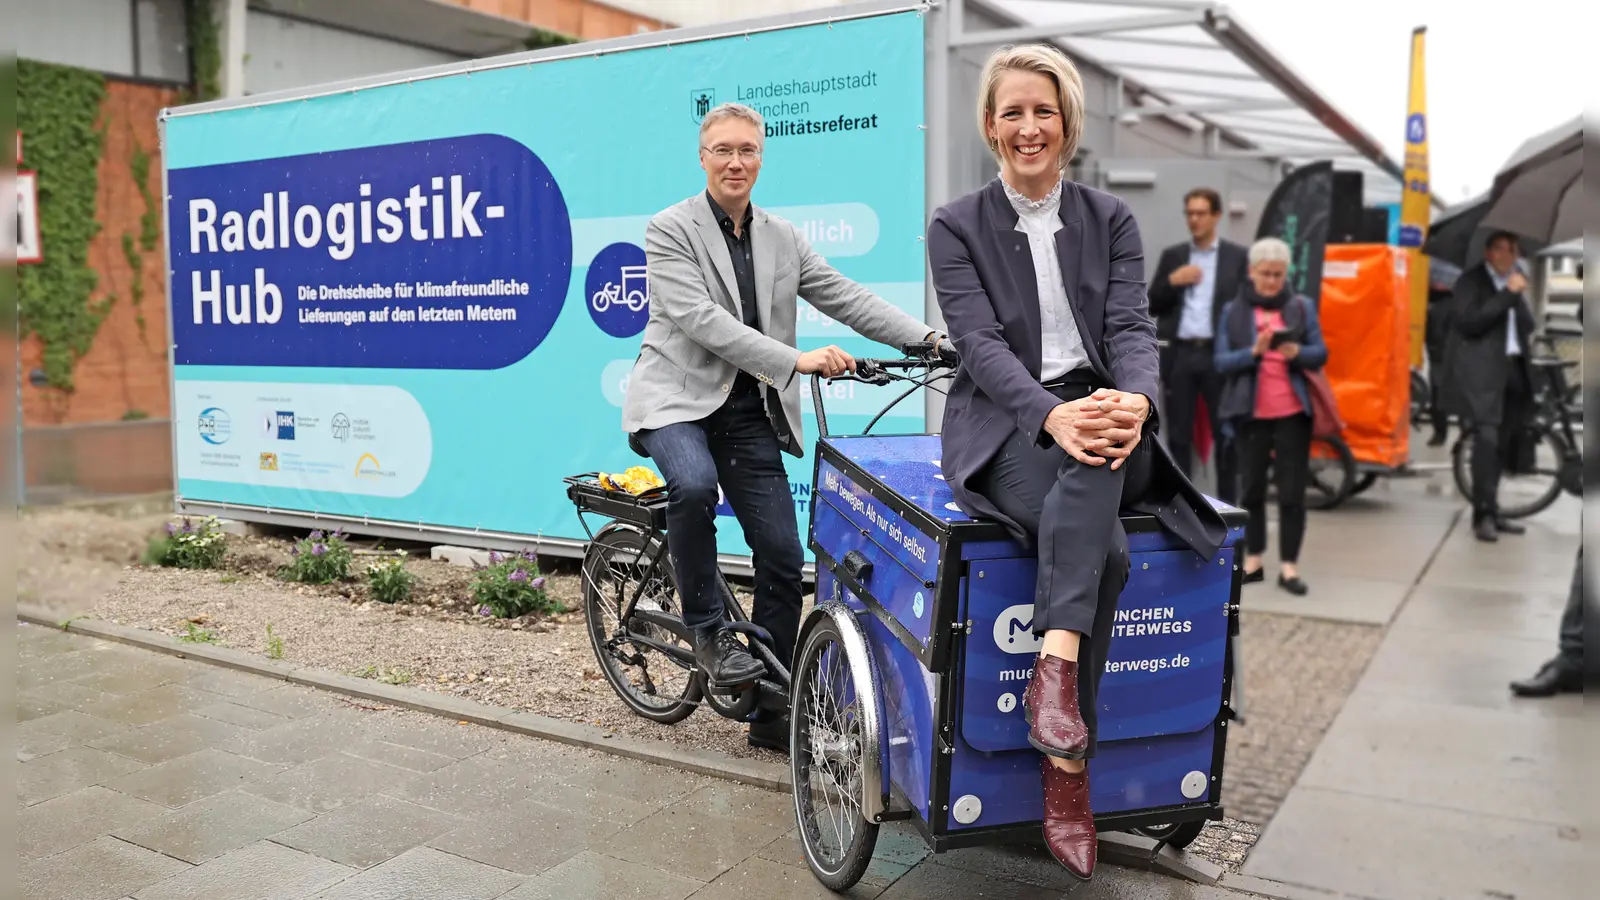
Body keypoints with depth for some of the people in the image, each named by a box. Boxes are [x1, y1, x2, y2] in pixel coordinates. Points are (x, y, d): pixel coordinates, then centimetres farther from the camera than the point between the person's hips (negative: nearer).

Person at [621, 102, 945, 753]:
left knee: (783, 558, 1)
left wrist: (929, 339, -6)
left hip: (751, 411, 5)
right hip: (679, 397, -4)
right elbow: (703, 319, -18)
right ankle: (707, 630, -11)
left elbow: (848, 299, 7)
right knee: (693, 486, -37)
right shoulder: (670, 230, -5)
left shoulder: (783, 238, 11)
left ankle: (771, 711, 16)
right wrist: (797, 360, -26)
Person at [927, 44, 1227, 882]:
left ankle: (1054, 670, -36)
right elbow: (980, 341, -9)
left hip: (1097, 414, 2)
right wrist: (1050, 413, -28)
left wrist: (1134, 400, -24)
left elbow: (1132, 325, 0)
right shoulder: (956, 226, 4)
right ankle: (1067, 771, -31)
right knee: (1106, 547, -31)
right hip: (1005, 427, -2)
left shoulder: (1110, 218, 13)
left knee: (1096, 471, -36)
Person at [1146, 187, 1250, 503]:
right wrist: (1172, 282, -8)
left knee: (1225, 435, 4)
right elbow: (1152, 306, 10)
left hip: (1218, 355, -2)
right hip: (1179, 355, 2)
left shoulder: (1237, 256, 4)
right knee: (1178, 436, 5)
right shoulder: (1172, 255, 12)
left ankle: (1227, 506, 12)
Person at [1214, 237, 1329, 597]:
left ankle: (1289, 566, 6)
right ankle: (1253, 560, 19)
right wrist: (1253, 352, -21)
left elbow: (1321, 354, 1)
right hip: (1251, 412, 0)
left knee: (1292, 491, 0)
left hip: (1293, 412, 0)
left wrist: (1297, 353, -20)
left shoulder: (1302, 307, 5)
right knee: (1252, 487, 8)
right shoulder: (1232, 311, 3)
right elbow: (1222, 362, -4)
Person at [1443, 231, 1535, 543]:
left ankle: (1489, 512, 15)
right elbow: (1470, 321, -15)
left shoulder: (1515, 283, 21)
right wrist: (1507, 294, -16)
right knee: (1487, 438, -16)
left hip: (1512, 371, 7)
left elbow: (1528, 325, 16)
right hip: (1482, 373, -7)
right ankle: (1484, 514, -16)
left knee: (1503, 444, 8)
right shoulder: (1470, 281, 0)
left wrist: (1519, 296, -1)